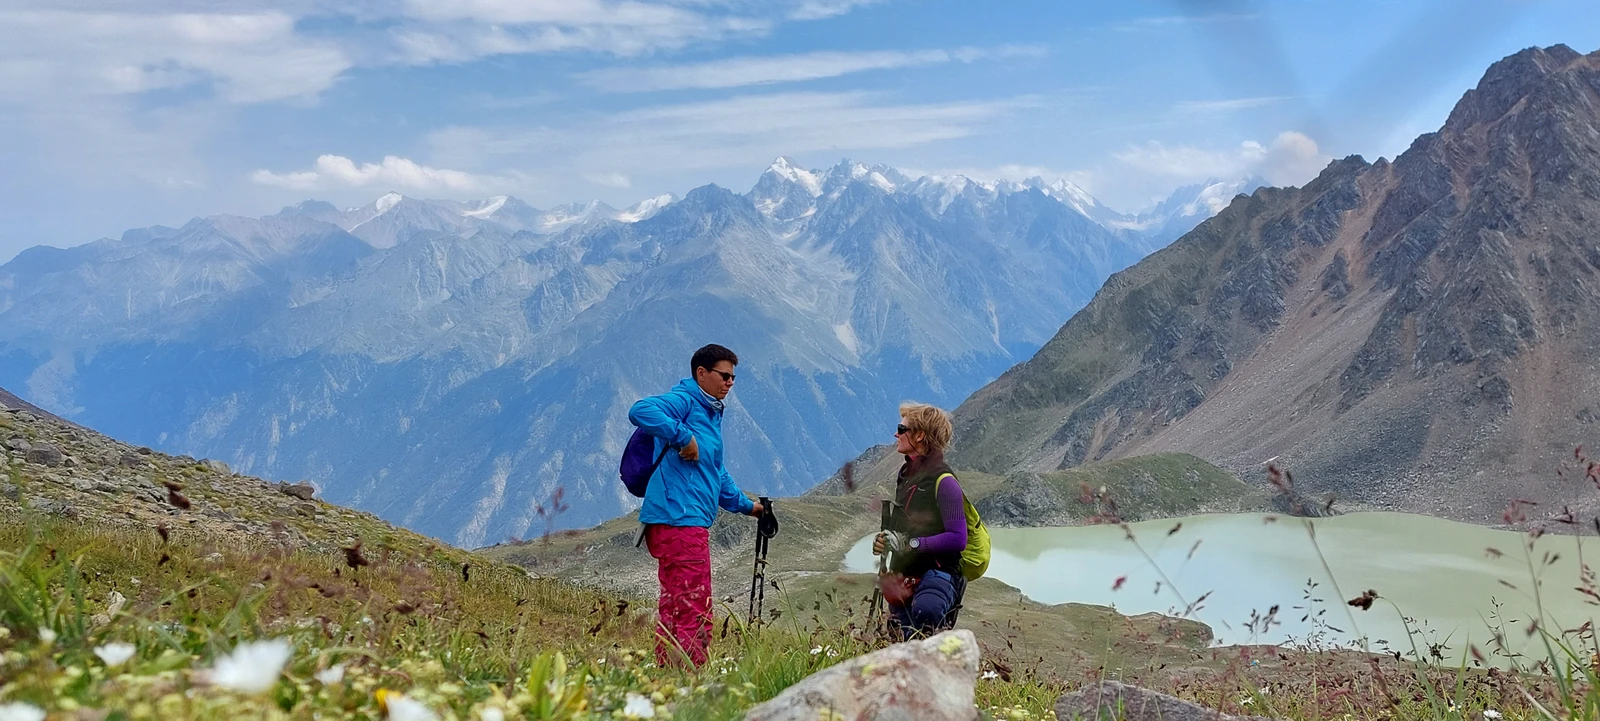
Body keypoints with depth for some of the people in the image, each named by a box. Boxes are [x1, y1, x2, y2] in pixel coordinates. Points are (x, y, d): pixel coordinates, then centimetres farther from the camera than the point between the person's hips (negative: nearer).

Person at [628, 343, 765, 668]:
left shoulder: (710, 412, 24)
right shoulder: (683, 401, -7)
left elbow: (716, 473, 34)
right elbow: (640, 411, -28)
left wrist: (745, 505, 34)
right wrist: (683, 437, -23)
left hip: (688, 522, 11)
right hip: (679, 520, -11)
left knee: (673, 612, 13)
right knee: (695, 618, -10)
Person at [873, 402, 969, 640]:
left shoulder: (943, 481, -14)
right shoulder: (906, 474, 14)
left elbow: (957, 539, -20)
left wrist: (910, 544, -22)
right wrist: (887, 541, 6)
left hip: (937, 573, -9)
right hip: (904, 576, 9)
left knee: (925, 611, -39)